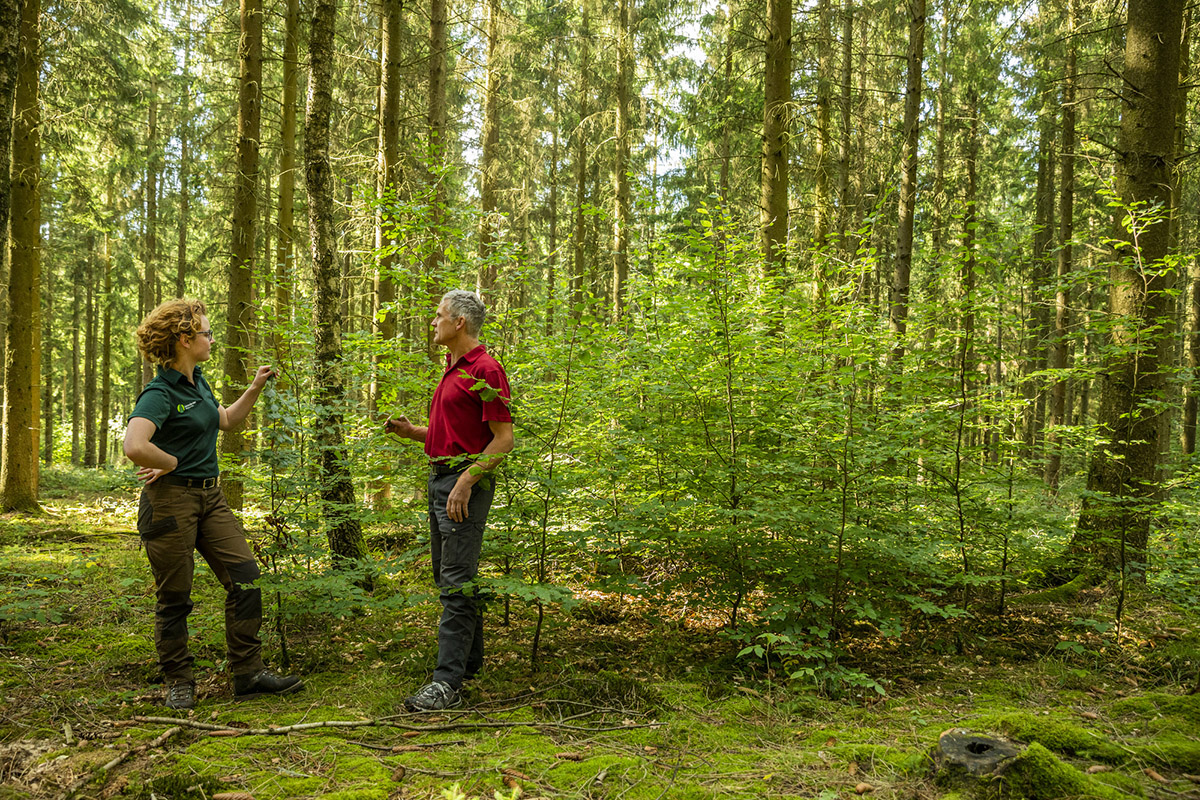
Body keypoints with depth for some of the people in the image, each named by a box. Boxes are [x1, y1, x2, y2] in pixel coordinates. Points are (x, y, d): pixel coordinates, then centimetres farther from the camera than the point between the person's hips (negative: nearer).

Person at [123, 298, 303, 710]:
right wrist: (172, 463, -17)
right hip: (170, 500, -8)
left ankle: (248, 672, 11)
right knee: (174, 597, 4)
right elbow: (134, 447, -33)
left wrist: (255, 389, 17)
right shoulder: (160, 393, -17)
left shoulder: (198, 382, 10)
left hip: (210, 495, 8)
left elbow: (225, 420, 27)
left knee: (245, 577, 3)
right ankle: (178, 682, 19)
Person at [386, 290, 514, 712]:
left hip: (466, 480, -10)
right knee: (446, 577, 15)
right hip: (440, 476, 10)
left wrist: (466, 480, -23)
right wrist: (412, 432, 10)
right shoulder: (452, 369, 19)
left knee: (456, 581, -11)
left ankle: (447, 682, -10)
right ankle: (469, 660, 27)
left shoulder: (484, 370, -12)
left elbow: (504, 437, -16)